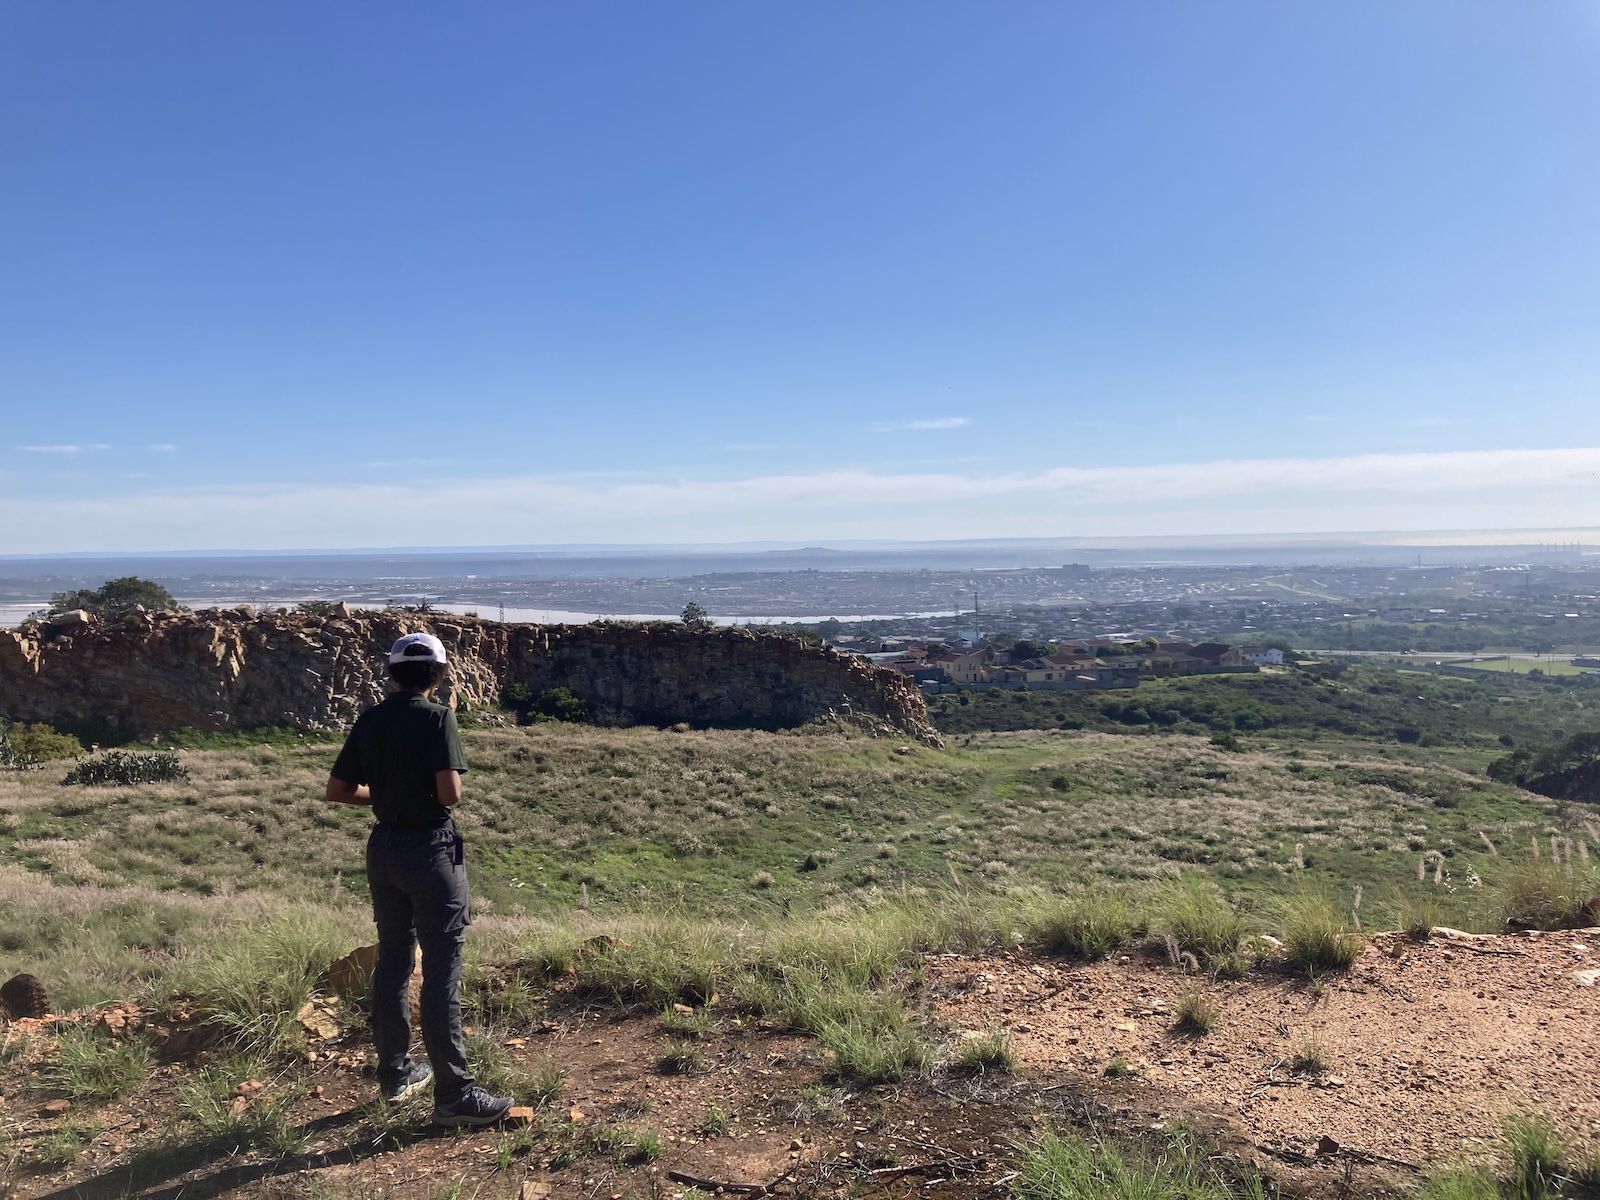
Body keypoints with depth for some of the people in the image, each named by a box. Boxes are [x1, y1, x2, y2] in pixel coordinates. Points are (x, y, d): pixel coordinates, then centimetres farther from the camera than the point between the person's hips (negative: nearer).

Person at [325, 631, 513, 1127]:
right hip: (429, 849, -7)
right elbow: (450, 795, -20)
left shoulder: (370, 720, 4)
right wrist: (430, 793, 2)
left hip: (384, 846, 7)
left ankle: (395, 1073, 29)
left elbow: (338, 790, 9)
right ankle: (453, 1093, -1)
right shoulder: (436, 718, -14)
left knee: (392, 961, 17)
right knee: (441, 972, -4)